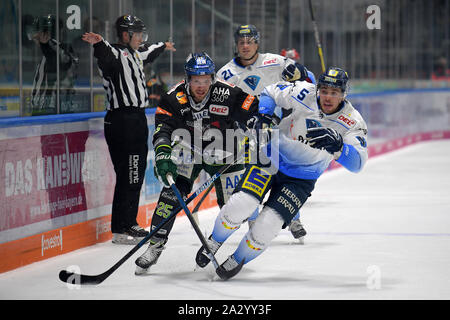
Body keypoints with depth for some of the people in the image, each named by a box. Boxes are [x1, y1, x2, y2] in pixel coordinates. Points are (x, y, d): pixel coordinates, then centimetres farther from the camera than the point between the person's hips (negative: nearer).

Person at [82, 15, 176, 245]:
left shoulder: (134, 54, 19)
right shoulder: (115, 54, -11)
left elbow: (147, 53, 42)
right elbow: (106, 54, -35)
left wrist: (163, 47, 61)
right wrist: (99, 43, -58)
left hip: (137, 120, 10)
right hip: (121, 120, -10)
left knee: (136, 174, 15)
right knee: (128, 176, -10)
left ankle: (130, 224, 24)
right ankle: (120, 230, -7)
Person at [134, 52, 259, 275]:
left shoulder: (228, 95, -25)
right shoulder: (174, 98, -22)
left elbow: (255, 113, -14)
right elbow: (163, 129, -29)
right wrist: (163, 155, -45)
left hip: (222, 154, 0)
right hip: (189, 150, 0)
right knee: (173, 190, -19)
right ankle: (156, 244, -12)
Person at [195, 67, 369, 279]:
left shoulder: (352, 123, -15)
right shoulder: (303, 94, -14)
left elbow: (357, 163, -23)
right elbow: (270, 93, 4)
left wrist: (338, 146, -41)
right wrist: (264, 117, -14)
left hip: (302, 179, 0)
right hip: (272, 157, 0)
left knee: (267, 225, -14)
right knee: (241, 204, -20)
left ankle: (238, 260, 14)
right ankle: (215, 241, 10)